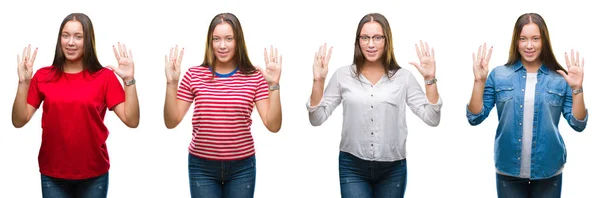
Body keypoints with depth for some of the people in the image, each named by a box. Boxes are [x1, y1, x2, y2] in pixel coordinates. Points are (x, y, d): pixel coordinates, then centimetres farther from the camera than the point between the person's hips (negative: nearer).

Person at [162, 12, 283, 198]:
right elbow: (171, 122, -2)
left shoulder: (255, 77, -2)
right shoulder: (194, 75, -1)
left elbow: (273, 125, -8)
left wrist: (273, 85, -17)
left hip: (242, 167, 0)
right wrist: (171, 83, -12)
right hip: (202, 166, 0)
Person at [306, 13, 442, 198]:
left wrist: (430, 79, -14)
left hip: (393, 169, 1)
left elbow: (431, 119, -5)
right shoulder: (343, 75, 0)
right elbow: (316, 119, -2)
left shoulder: (403, 77, 0)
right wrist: (318, 81, -13)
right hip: (353, 167, -1)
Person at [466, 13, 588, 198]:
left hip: (548, 171, 0)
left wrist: (577, 88, -14)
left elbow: (578, 124, -2)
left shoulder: (560, 79, 0)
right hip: (508, 171, 0)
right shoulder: (499, 75, -1)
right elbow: (475, 118, -3)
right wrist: (479, 81, -15)